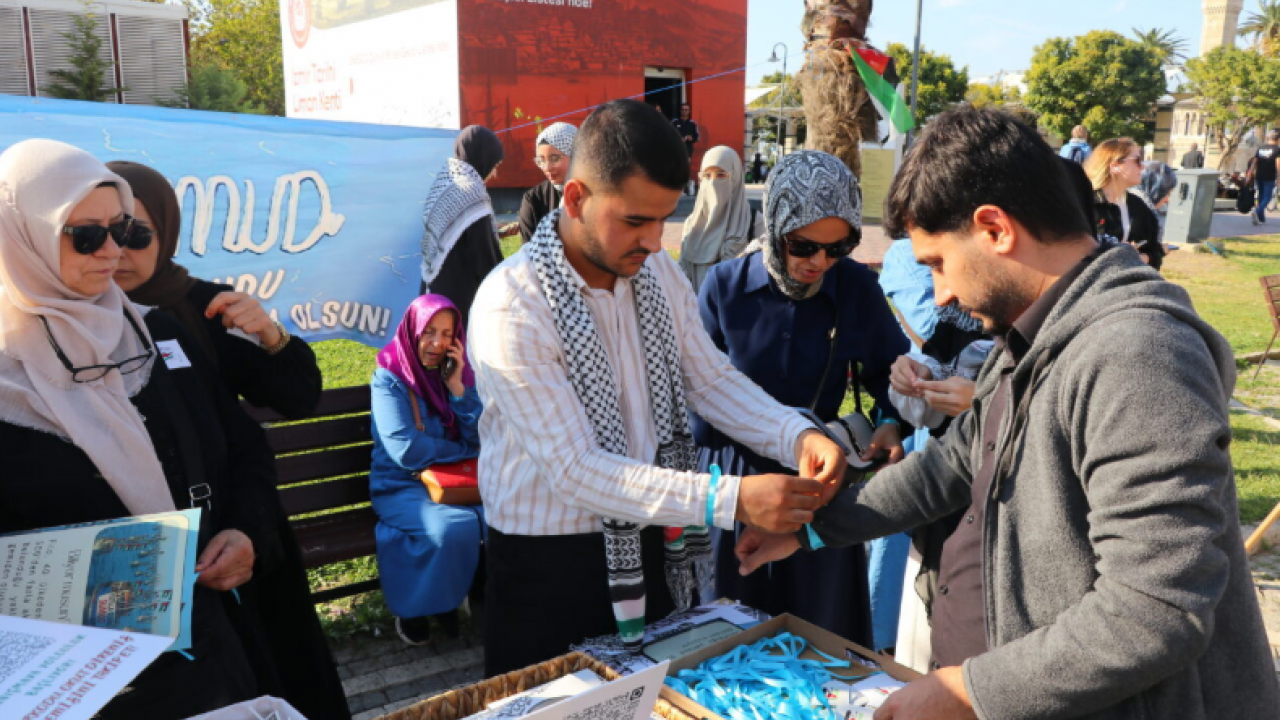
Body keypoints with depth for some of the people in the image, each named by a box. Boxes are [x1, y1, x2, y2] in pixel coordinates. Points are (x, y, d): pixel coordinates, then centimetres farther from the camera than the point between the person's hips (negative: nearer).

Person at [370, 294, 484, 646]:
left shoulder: (456, 373, 6)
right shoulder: (389, 379, -8)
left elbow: (482, 438, -3)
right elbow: (406, 451, -19)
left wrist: (457, 386, -13)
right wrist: (465, 450, -7)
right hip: (402, 487, -4)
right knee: (455, 526, -33)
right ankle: (414, 611, -8)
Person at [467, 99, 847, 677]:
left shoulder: (659, 273, -2)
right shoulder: (511, 308, -24)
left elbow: (712, 380, 2)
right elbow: (574, 470, -27)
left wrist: (797, 437, -17)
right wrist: (731, 500, -33)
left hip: (654, 549, 6)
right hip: (549, 566, -6)